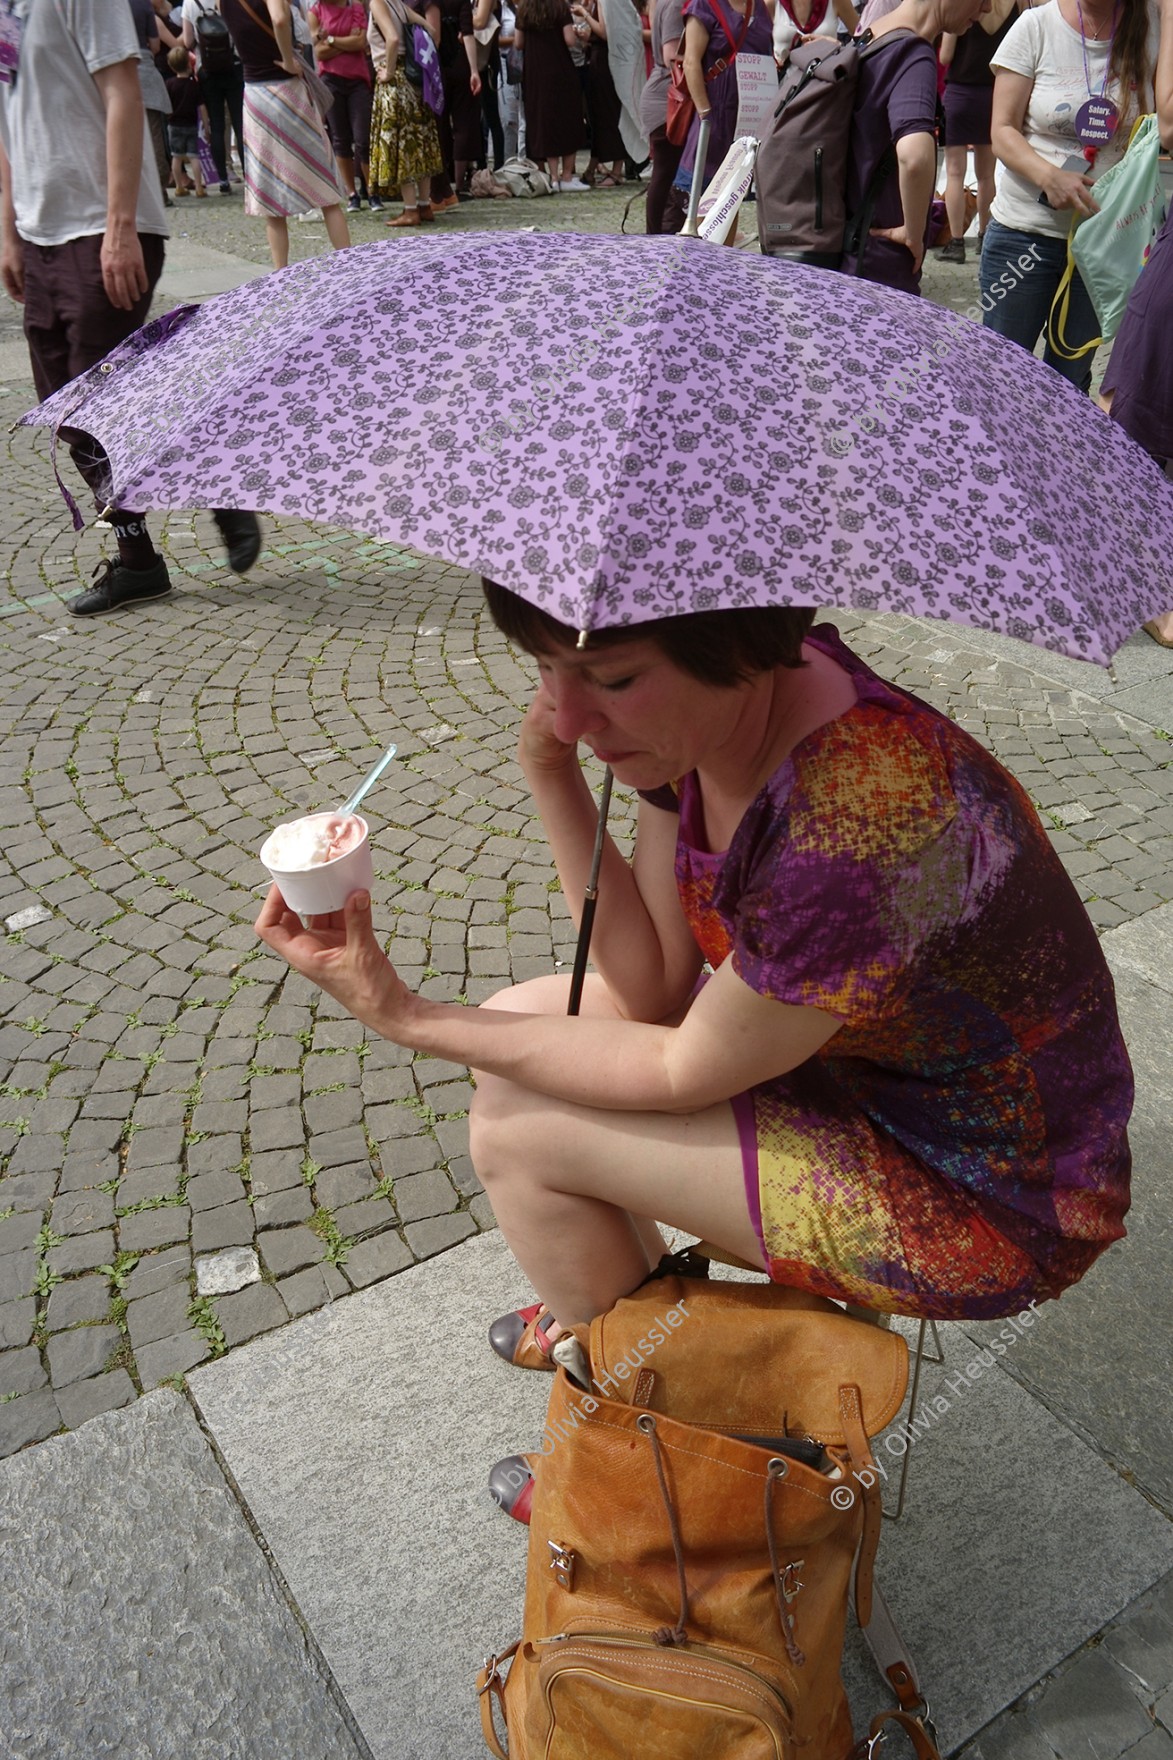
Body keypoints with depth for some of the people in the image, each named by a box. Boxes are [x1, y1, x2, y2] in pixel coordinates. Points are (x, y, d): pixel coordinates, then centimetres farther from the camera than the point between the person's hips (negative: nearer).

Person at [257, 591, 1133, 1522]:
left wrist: (401, 1015, -20)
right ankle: (630, 1306, 30)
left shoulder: (857, 825, -37)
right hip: (853, 1051, 8)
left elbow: (682, 1072, -22)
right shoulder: (714, 702, -11)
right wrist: (550, 776, -19)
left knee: (514, 1128, -13)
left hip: (993, 1208, -7)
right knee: (517, 1035, 5)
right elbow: (654, 986, -7)